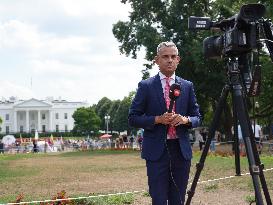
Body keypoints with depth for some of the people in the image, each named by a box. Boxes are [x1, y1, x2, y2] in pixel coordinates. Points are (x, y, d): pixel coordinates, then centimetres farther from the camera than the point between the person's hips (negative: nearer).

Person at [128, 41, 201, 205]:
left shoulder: (187, 86, 10)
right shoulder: (146, 86, 2)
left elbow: (197, 117, 13)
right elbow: (133, 118, 1)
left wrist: (185, 119, -10)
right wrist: (158, 119, -14)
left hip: (181, 150, 3)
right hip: (156, 150, -3)